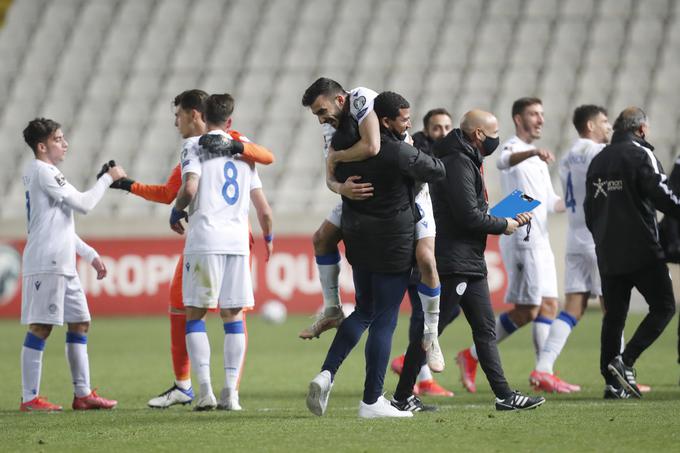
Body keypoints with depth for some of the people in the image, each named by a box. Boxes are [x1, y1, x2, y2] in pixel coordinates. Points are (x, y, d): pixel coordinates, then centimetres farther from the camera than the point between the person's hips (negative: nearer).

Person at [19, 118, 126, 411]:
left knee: (79, 324, 9)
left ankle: (83, 394, 10)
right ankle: (30, 398, -8)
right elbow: (83, 204, -14)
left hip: (63, 265, 10)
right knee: (40, 327, -9)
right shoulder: (42, 171, -9)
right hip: (45, 263, -10)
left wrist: (90, 255, 24)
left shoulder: (48, 174, 22)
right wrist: (107, 178, -2)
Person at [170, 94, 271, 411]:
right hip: (237, 241, 3)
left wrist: (176, 213, 7)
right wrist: (268, 235, 33)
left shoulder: (195, 145, 2)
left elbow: (189, 188, -13)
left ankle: (205, 390, -9)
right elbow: (260, 200, 17)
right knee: (233, 315, 8)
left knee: (195, 314, 3)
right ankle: (231, 393, 2)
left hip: (204, 239, -3)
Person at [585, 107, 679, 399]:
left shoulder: (598, 161, 15)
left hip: (607, 252, 7)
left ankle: (612, 382, 6)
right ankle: (625, 361, -15)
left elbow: (589, 210, 20)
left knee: (614, 316, 10)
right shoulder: (641, 154, -6)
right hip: (641, 250, -7)